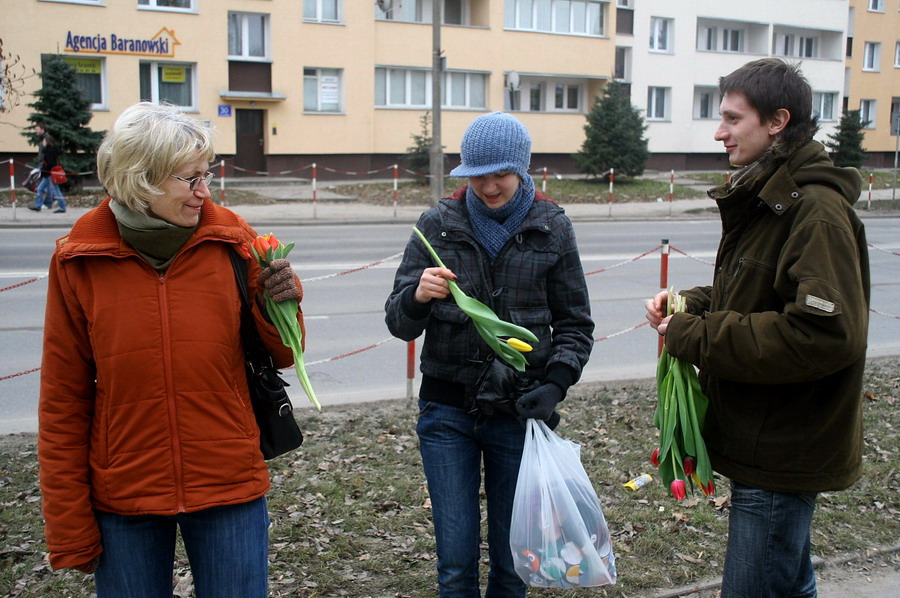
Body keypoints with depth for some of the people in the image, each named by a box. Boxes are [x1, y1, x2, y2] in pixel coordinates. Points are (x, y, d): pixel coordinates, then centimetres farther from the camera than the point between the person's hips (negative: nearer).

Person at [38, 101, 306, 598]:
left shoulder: (231, 239, -5)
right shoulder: (79, 259, -6)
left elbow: (279, 359, 3)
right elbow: (63, 401, -1)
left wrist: (281, 304, -18)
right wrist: (68, 528, 0)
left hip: (228, 487, 0)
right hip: (123, 499, 0)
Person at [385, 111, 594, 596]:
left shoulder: (551, 228, 0)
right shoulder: (437, 224, 0)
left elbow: (575, 323, 6)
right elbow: (398, 321, 0)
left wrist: (556, 384, -11)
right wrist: (418, 296, -23)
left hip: (520, 410, 0)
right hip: (447, 409, 0)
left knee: (511, 556, 11)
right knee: (456, 559, 5)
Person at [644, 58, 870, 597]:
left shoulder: (818, 212, -21)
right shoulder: (763, 199, 12)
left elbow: (826, 334, -30)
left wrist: (696, 336, -23)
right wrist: (693, 304, 2)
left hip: (785, 448, -10)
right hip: (762, 442, 10)